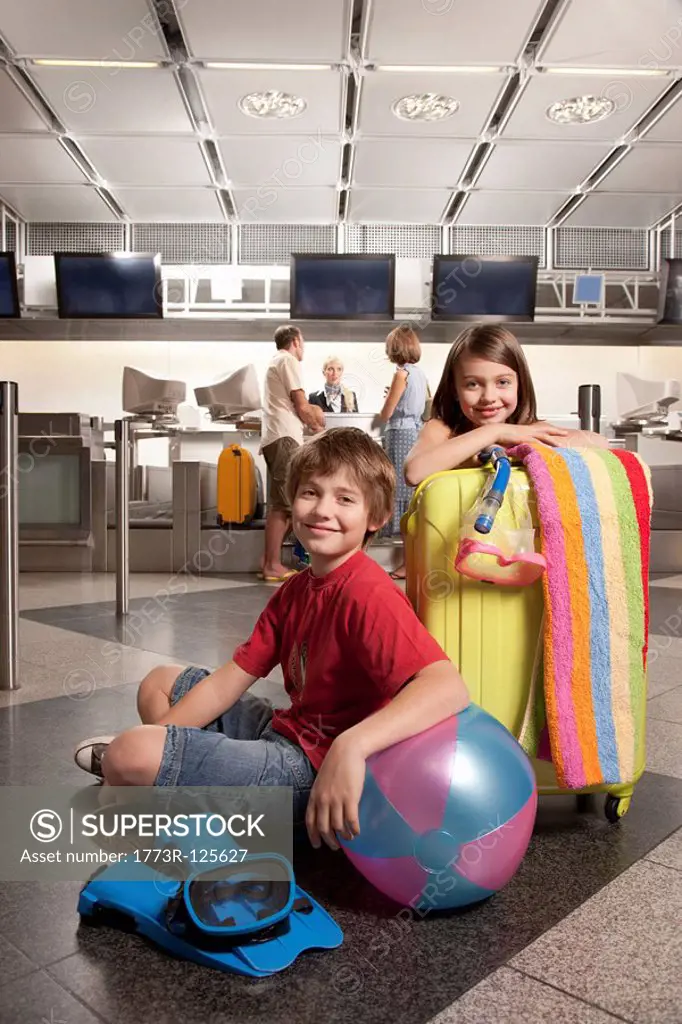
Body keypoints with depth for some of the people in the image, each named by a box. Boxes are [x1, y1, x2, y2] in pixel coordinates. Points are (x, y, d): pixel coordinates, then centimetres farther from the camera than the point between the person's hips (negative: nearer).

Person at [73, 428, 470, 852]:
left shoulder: (368, 595, -22)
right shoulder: (296, 590, 7)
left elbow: (449, 686, -36)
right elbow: (228, 681, 6)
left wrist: (351, 746, -47)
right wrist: (154, 737, -3)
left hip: (316, 770, -9)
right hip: (283, 729, 9)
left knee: (130, 756, -22)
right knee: (161, 682, 22)